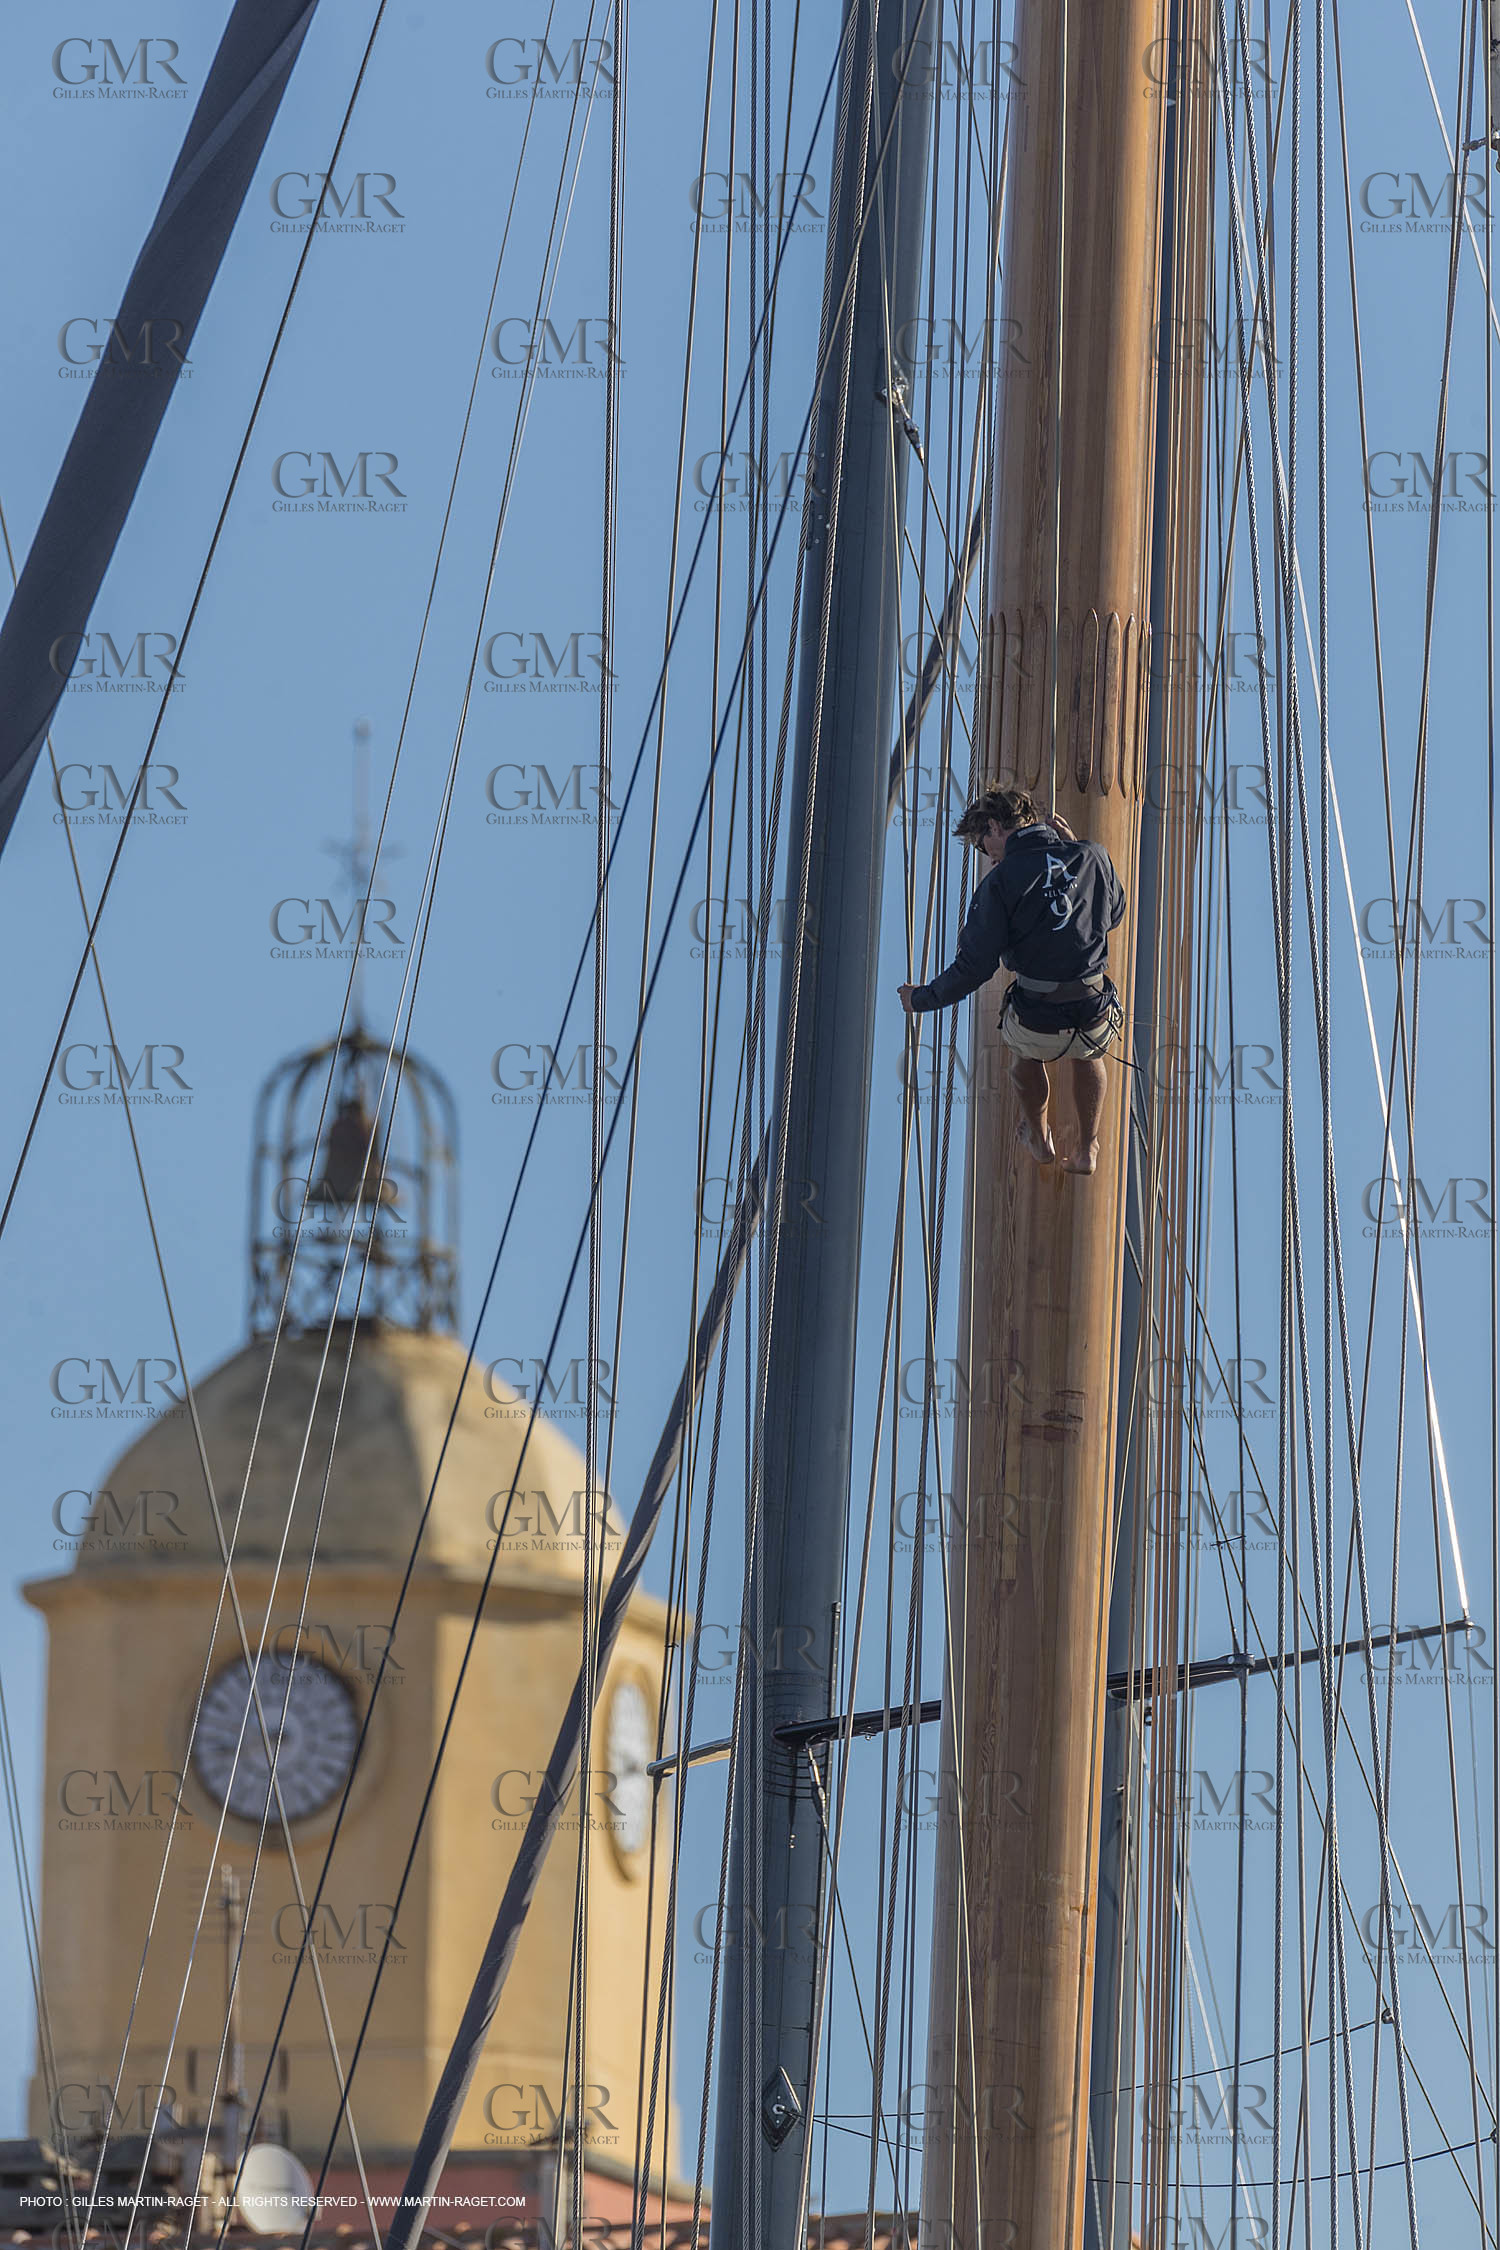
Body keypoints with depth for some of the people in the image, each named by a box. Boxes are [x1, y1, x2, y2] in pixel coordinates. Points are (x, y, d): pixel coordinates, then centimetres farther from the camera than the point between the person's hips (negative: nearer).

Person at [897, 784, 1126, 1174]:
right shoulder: (1093, 857, 1)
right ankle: (1087, 1149, 46)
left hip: (1039, 1028, -2)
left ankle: (1040, 1139, 56)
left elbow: (974, 967, -10)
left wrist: (922, 999, 6)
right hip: (1098, 1023, 2)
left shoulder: (1000, 881, -9)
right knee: (1086, 1052, 42)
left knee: (1021, 1043, 38)